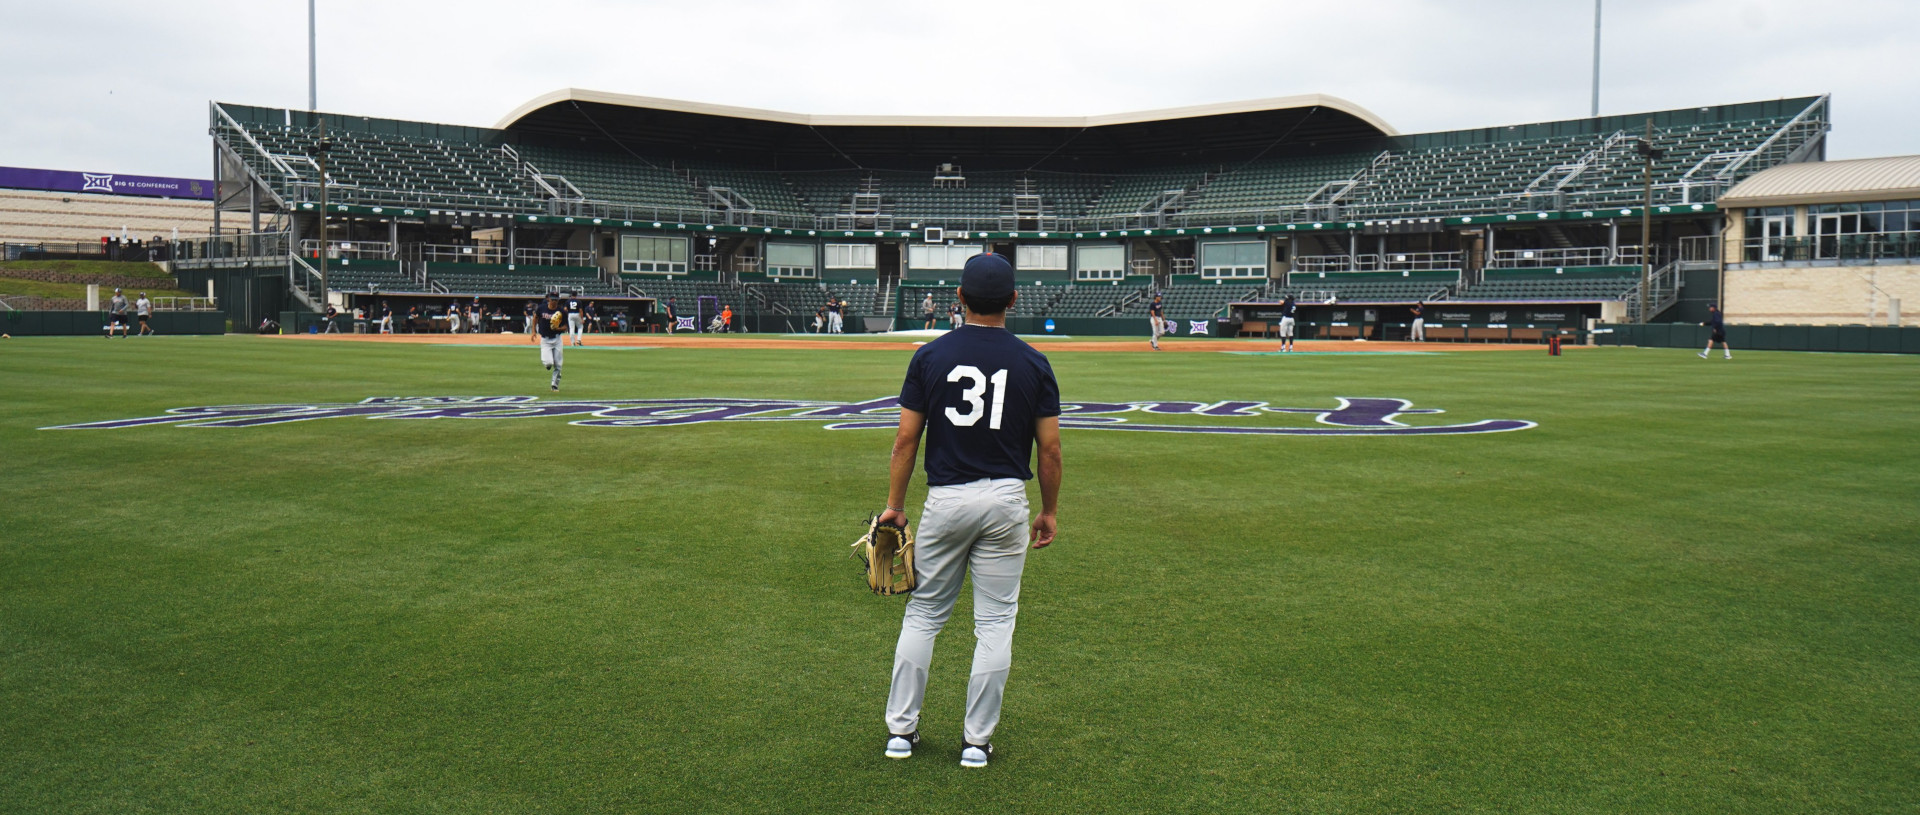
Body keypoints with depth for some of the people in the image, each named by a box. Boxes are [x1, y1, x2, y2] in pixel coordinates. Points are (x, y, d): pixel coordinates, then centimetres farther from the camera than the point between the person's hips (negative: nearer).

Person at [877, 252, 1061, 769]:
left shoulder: (930, 356, -3)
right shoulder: (1033, 363, -2)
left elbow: (906, 439, -3)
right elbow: (1050, 447, -2)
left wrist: (894, 505, 6)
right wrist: (1049, 511, 9)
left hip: (945, 499, 1)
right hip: (1006, 500, 0)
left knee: (924, 613, 14)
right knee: (995, 622, 9)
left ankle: (901, 729, 19)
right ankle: (977, 740, 14)